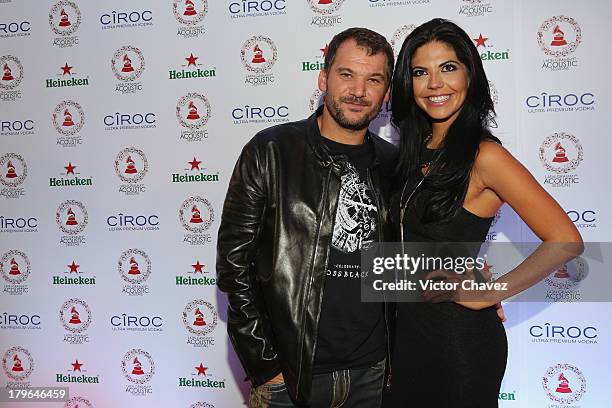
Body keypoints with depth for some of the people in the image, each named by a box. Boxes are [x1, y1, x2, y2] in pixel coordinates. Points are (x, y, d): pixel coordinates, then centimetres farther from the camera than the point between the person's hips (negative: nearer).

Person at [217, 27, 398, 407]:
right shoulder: (270, 152, -9)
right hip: (289, 375, -3)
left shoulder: (393, 164, 3)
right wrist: (266, 367, -9)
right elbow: (234, 262, -9)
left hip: (373, 373, 4)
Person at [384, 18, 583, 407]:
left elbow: (565, 241, -21)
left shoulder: (485, 156, -16)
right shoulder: (416, 152, 6)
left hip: (460, 335, -7)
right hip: (410, 330, 7)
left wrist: (485, 296, -16)